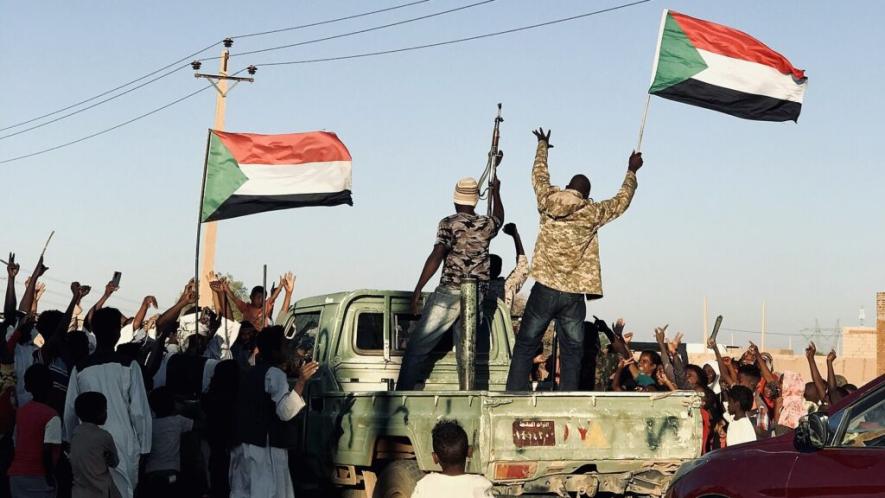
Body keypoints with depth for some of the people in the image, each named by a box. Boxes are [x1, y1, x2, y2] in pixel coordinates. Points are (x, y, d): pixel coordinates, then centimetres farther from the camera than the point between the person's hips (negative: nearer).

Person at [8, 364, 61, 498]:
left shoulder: (21, 412, 9)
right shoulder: (51, 416, -11)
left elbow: (17, 445, 12)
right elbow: (47, 452, -17)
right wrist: (51, 477, -7)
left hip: (16, 475, 6)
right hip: (38, 477, -6)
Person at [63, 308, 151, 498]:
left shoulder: (80, 369, 2)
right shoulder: (128, 366, -6)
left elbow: (70, 412, 6)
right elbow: (140, 412, -7)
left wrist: (71, 442, 20)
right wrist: (144, 447, 2)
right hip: (124, 445, -3)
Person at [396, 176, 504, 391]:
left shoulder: (449, 223, -5)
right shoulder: (487, 224, 9)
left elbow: (436, 256, -14)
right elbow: (499, 218, 34)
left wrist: (417, 290, -14)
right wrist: (496, 193, 50)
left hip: (448, 293, -4)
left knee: (417, 348, -1)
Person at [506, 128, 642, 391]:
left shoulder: (548, 201, 2)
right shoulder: (592, 213, 0)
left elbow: (539, 175, 22)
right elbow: (622, 200, 17)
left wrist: (543, 145, 39)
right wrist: (632, 171, 33)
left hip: (544, 290, 1)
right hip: (574, 295, 0)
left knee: (525, 347, 5)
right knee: (572, 353, 8)